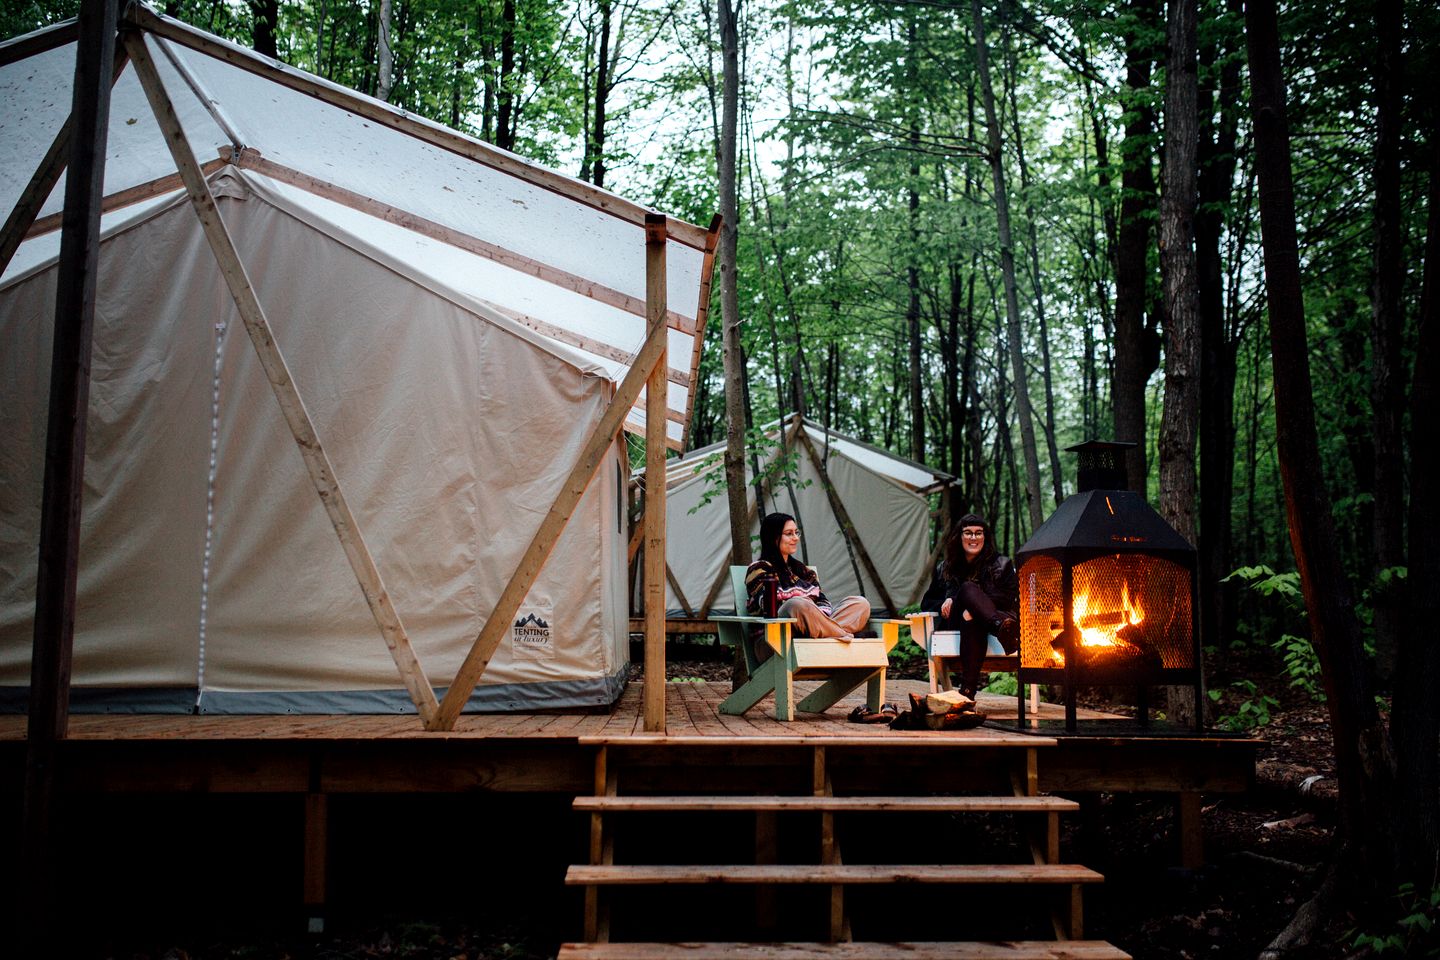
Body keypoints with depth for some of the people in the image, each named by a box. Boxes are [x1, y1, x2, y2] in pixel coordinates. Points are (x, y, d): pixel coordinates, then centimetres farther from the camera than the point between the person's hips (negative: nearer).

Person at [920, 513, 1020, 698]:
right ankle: (1003, 626, -64)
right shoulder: (945, 568, 23)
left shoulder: (1000, 564, 16)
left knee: (971, 618, -40)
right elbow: (927, 602, 26)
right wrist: (944, 604, -1)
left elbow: (1009, 599, 0)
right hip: (955, 623, 1)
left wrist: (973, 606, -15)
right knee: (968, 588, -34)